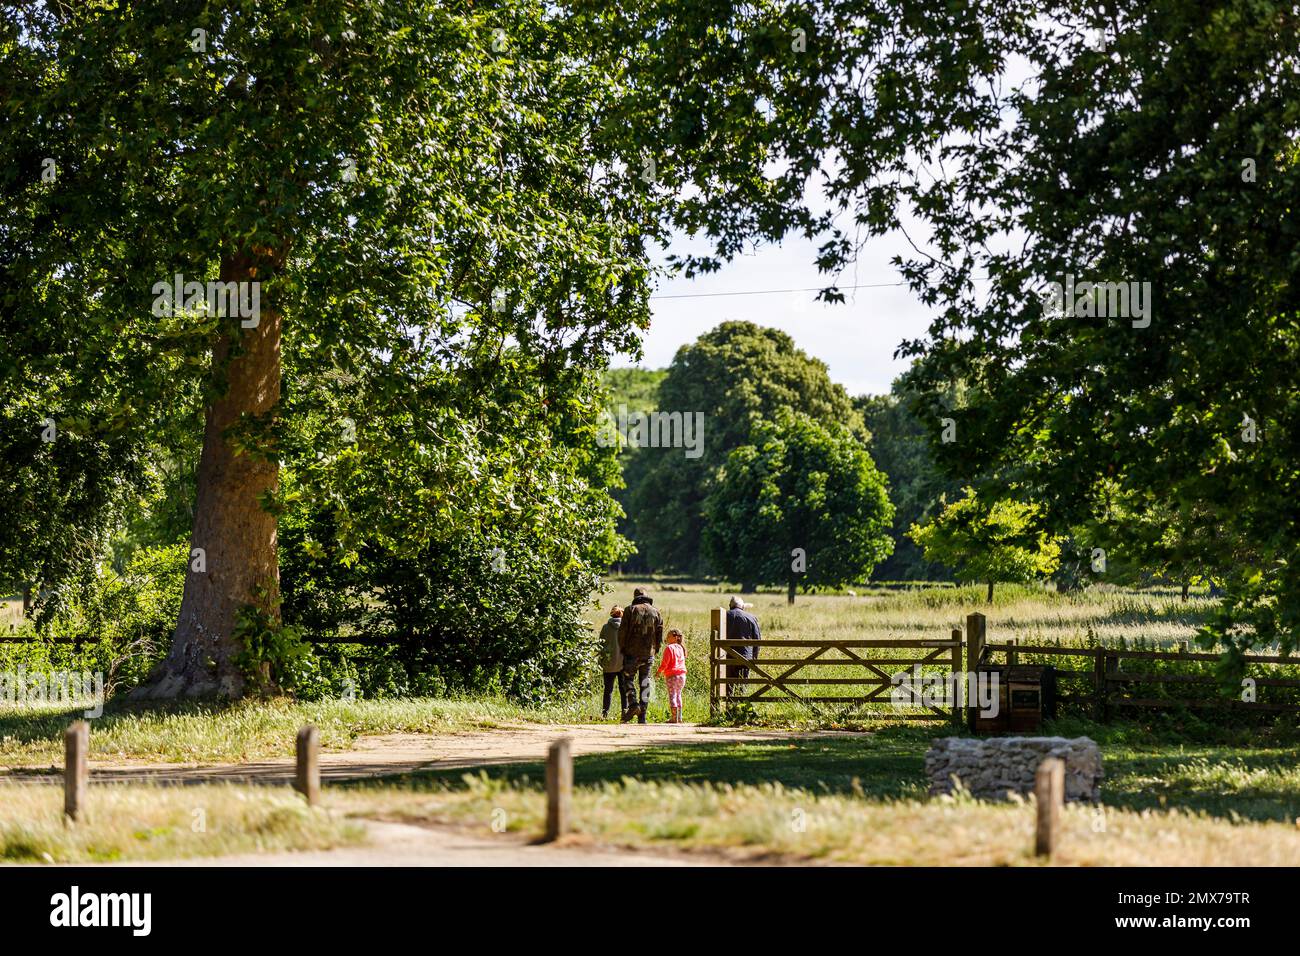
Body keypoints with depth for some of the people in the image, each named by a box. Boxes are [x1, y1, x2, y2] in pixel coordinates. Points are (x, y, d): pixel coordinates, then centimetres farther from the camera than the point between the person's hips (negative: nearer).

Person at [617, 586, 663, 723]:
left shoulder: (630, 610, -3)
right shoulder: (655, 611, 6)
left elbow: (622, 631, -5)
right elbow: (660, 633, 7)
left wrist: (622, 649, 6)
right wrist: (656, 650, 16)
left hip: (632, 652, -3)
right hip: (649, 654, 3)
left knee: (628, 678, 7)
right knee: (645, 682, 6)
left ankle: (633, 703, -17)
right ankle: (642, 716, 4)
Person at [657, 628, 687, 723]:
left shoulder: (669, 648, -10)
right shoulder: (680, 648, 13)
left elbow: (665, 662, -14)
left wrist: (659, 671, 1)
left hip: (672, 676, -7)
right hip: (682, 675, 7)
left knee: (672, 696, -3)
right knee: (678, 695, 16)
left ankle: (674, 718, -5)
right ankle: (679, 717, 17)